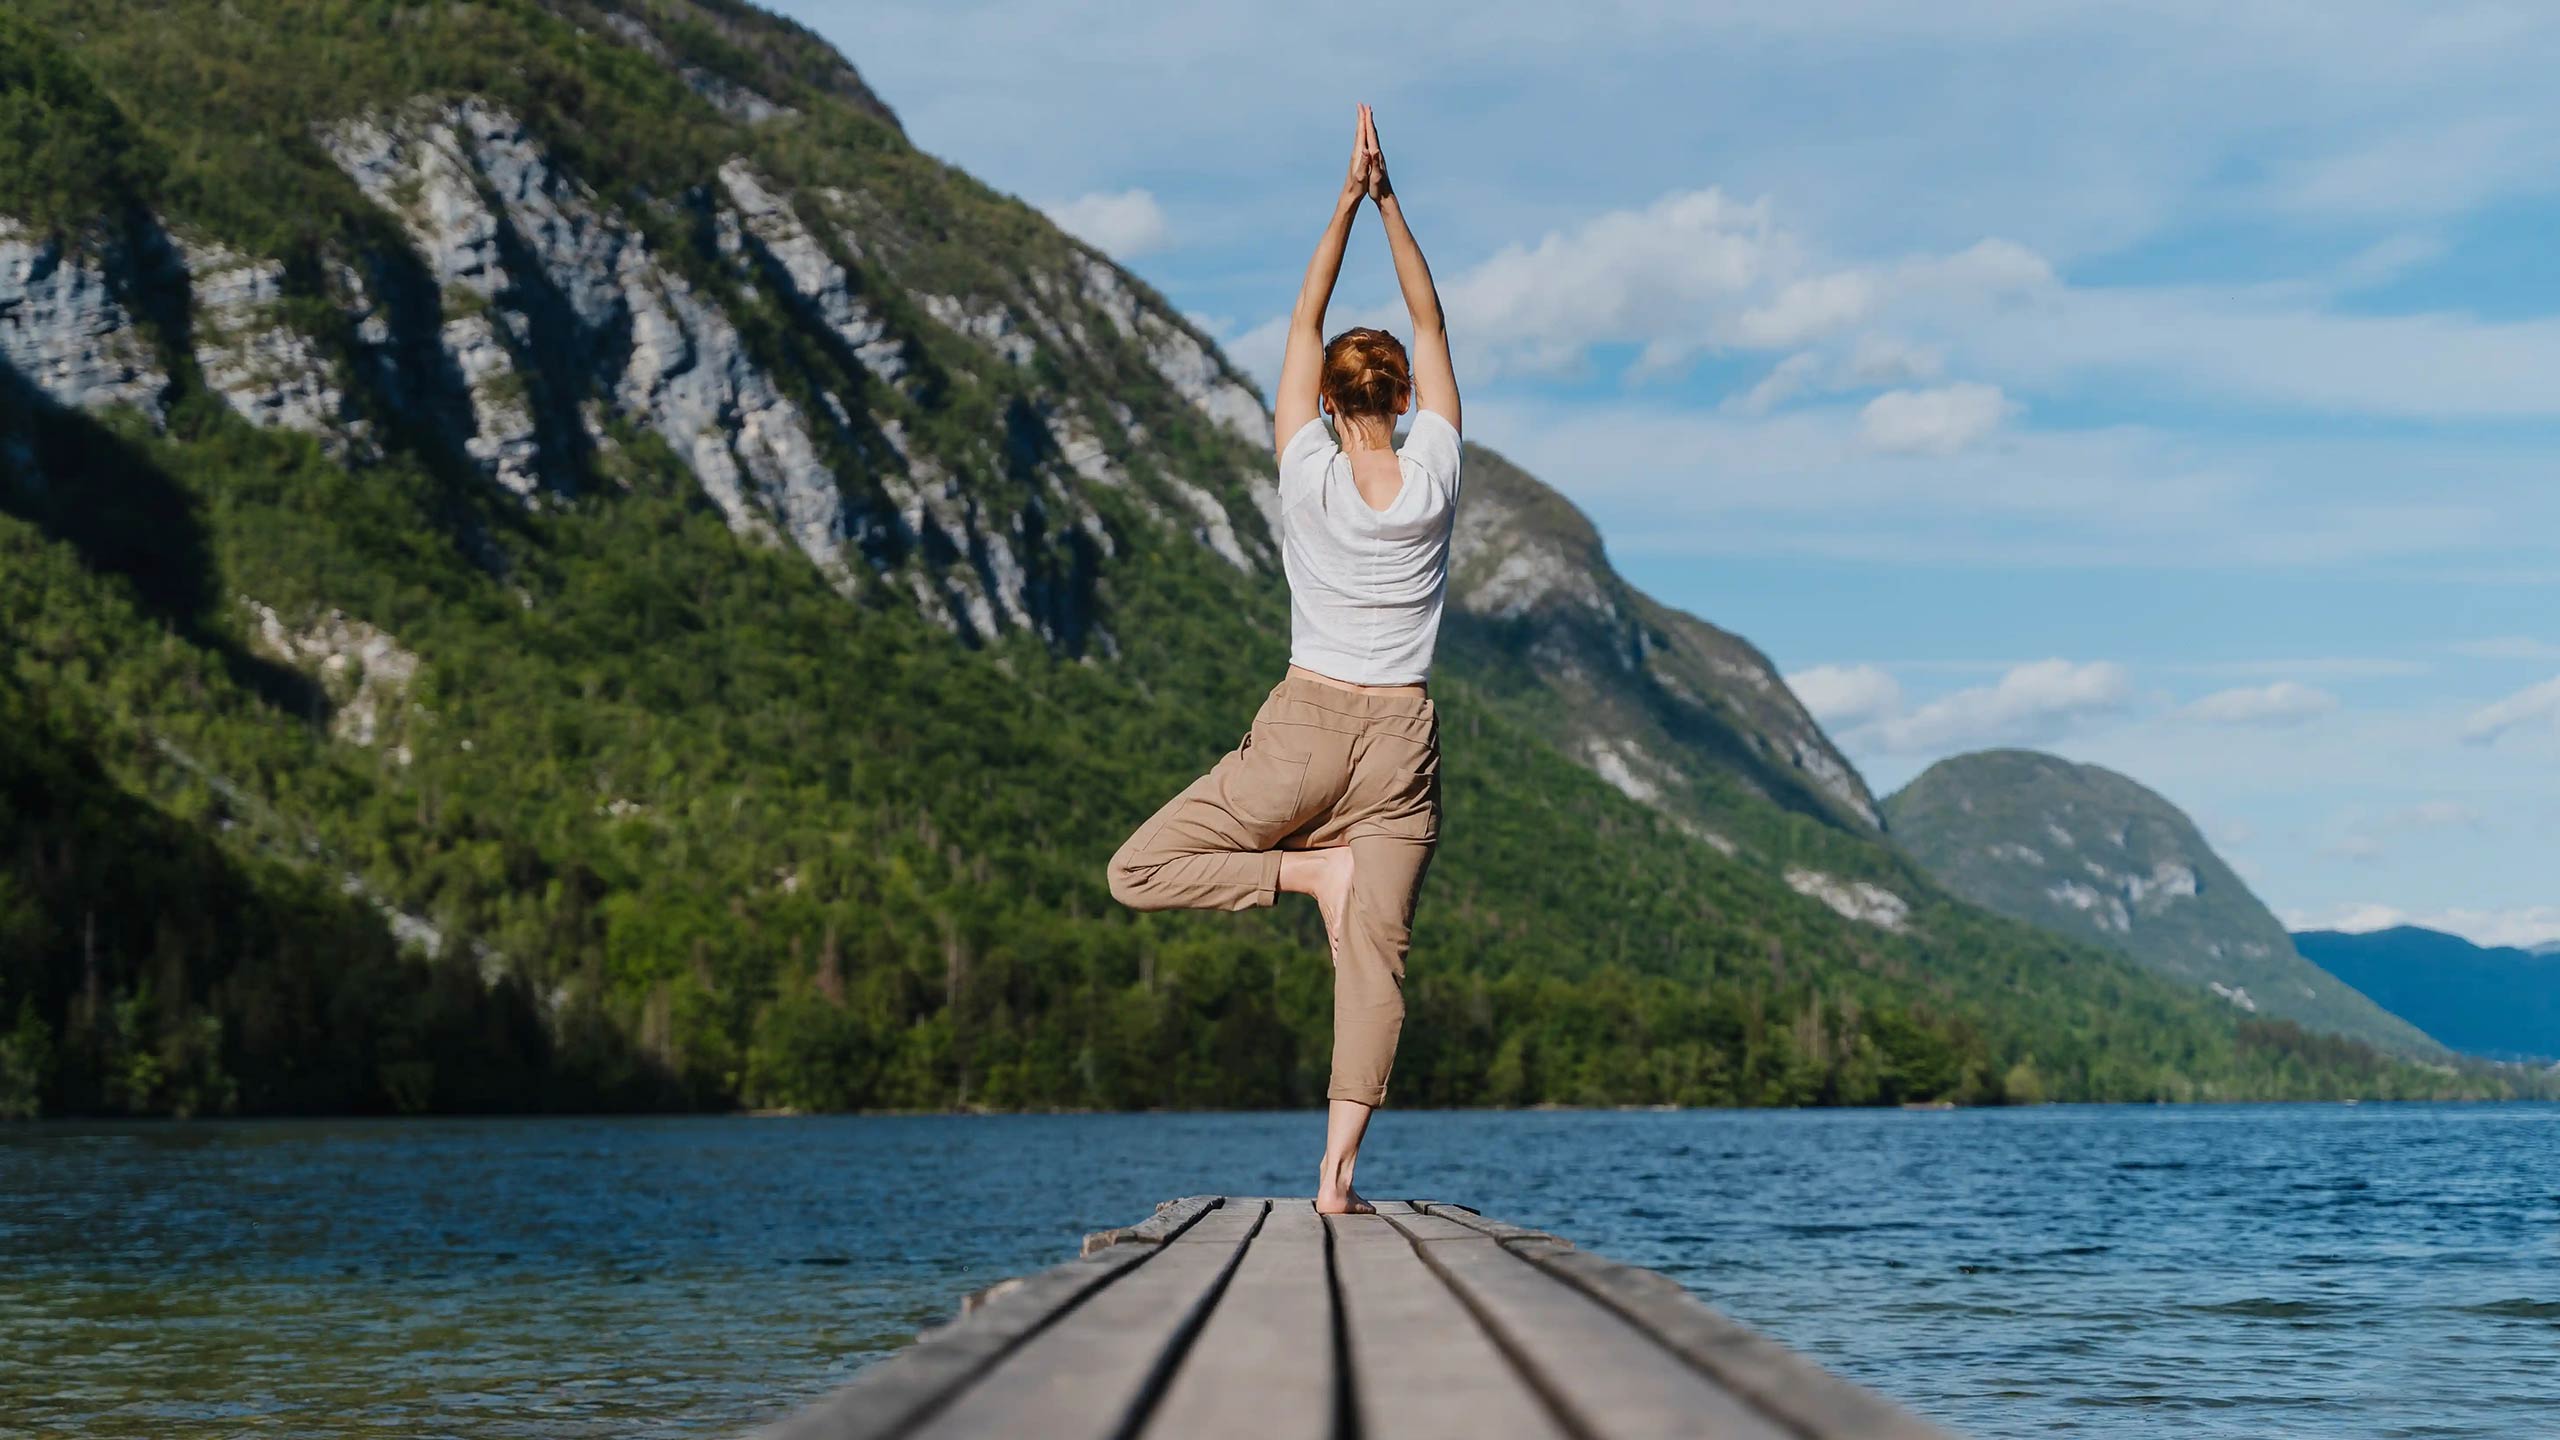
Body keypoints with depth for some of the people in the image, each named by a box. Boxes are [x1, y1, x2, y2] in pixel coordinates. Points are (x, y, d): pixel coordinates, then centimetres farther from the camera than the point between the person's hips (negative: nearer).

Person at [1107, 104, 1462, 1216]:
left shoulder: (1309, 473, -5)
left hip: (1304, 728, -2)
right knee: (1375, 957, 1)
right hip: (1401, 741, 2)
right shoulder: (1432, 477, -2)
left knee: (1138, 872, 8)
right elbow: (1430, 324, 7)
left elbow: (1305, 324, 3)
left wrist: (1348, 202, 3)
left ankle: (1315, 870, -9)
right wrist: (1389, 205, 6)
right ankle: (1336, 1173, -10)